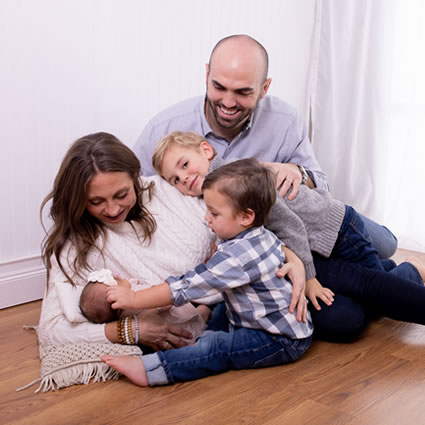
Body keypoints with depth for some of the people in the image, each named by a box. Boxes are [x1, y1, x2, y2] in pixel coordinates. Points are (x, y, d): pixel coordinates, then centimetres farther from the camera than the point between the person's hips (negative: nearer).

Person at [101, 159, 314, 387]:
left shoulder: (236, 256, -28)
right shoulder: (265, 238, 2)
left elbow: (187, 287, -25)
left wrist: (134, 298, -19)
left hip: (283, 342, -11)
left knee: (215, 347, -28)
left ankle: (148, 369, -36)